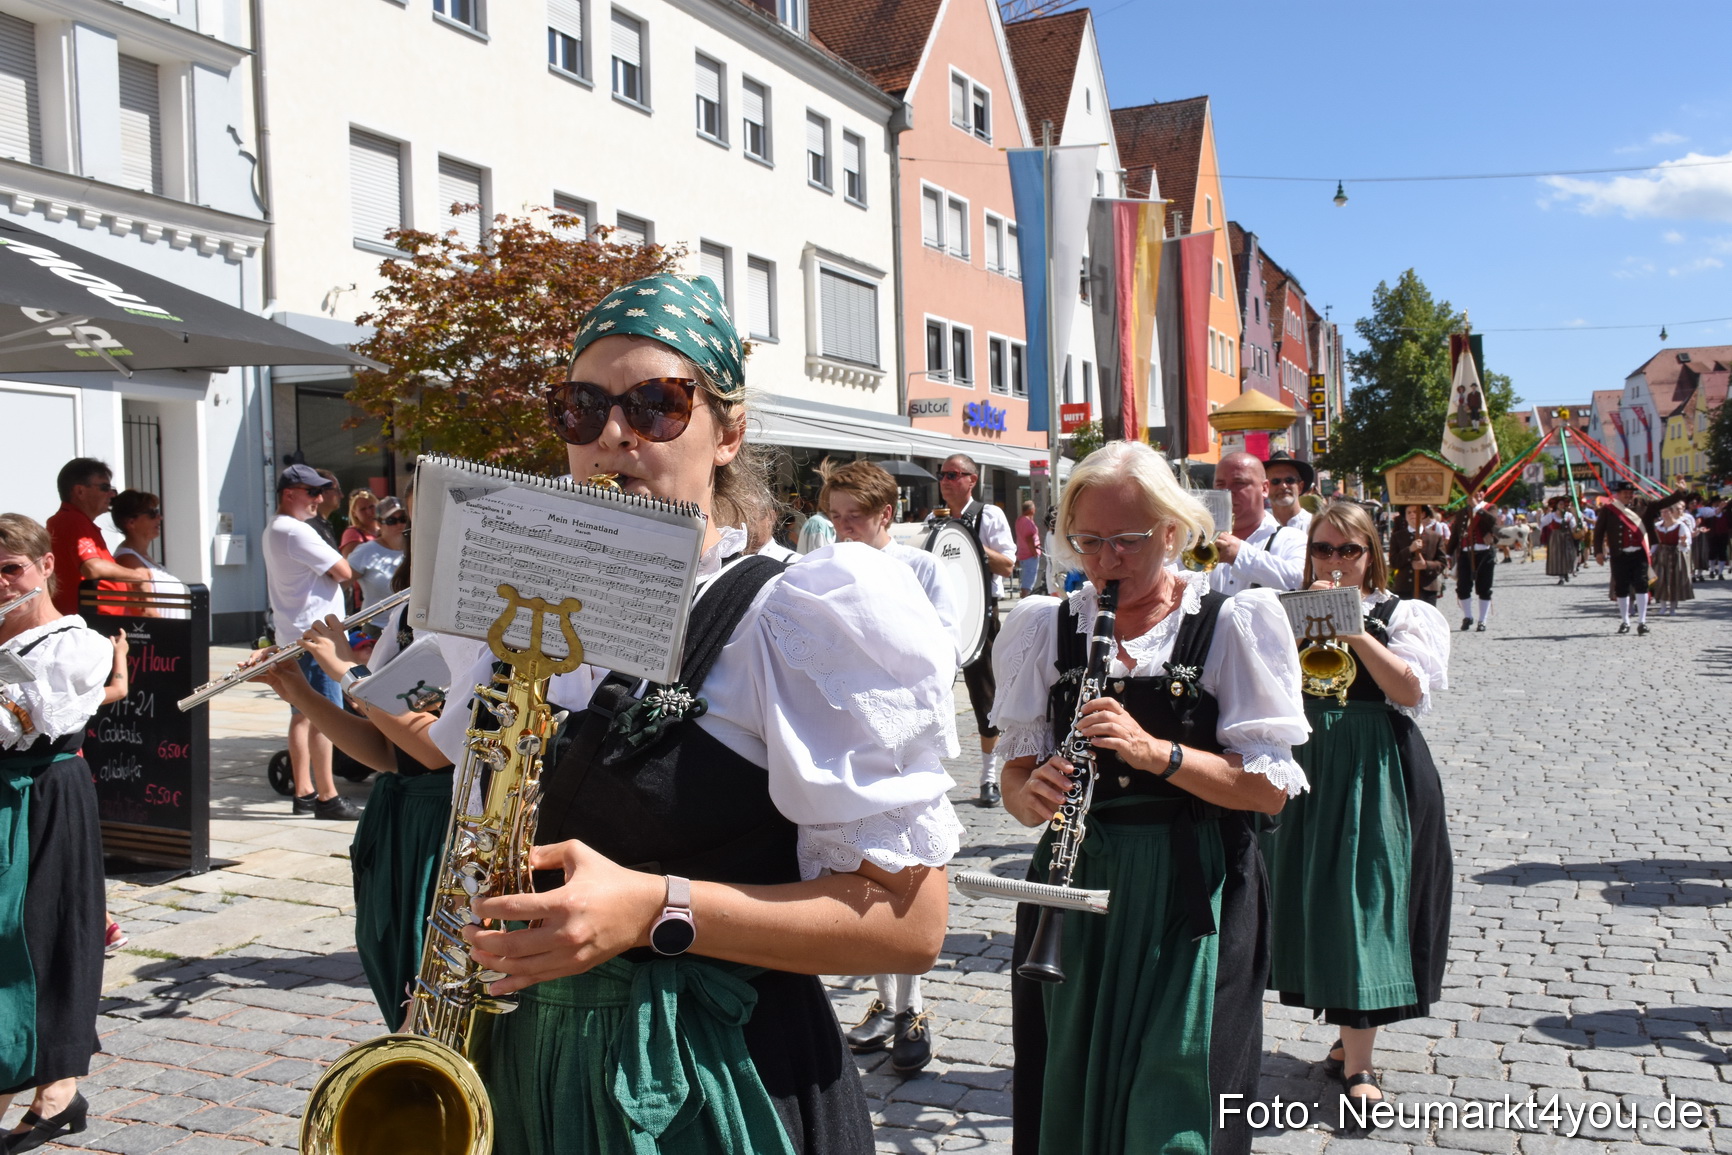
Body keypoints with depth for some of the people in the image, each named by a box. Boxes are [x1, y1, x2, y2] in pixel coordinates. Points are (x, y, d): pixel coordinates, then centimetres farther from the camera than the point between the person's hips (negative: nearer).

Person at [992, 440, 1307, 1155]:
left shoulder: (1233, 623, -5)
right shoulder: (1047, 628, 5)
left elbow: (1271, 789, -9)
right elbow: (1017, 773, 8)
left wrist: (1157, 752, -23)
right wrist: (1032, 793, -15)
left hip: (1193, 893, -3)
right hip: (1075, 886, 3)